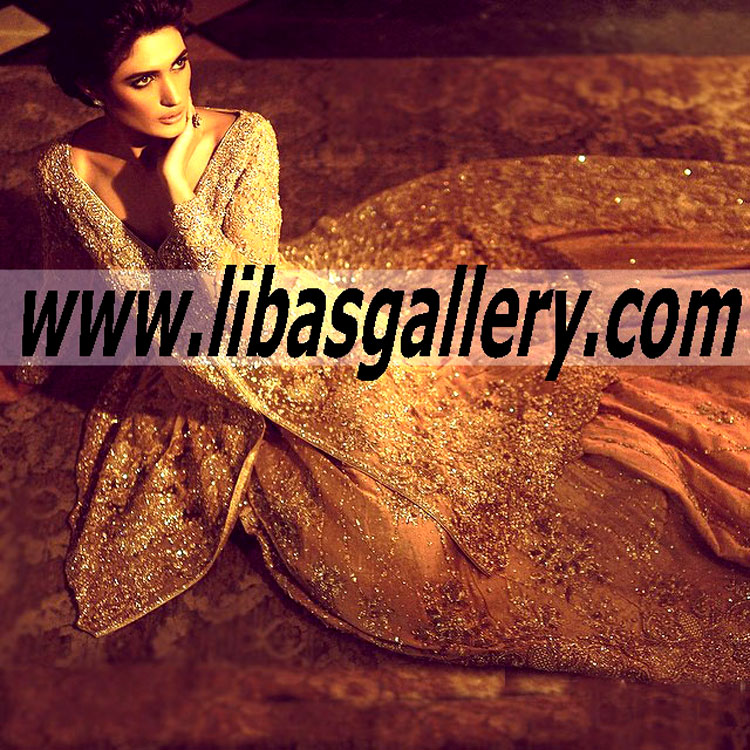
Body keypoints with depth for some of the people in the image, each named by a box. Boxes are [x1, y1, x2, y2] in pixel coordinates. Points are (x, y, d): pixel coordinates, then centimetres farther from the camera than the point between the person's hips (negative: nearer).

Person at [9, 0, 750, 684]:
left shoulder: (240, 139, -20)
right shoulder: (62, 170, -13)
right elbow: (64, 273, 9)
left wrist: (176, 189, -32)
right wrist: (34, 360, 26)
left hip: (308, 355, -1)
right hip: (190, 401, 1)